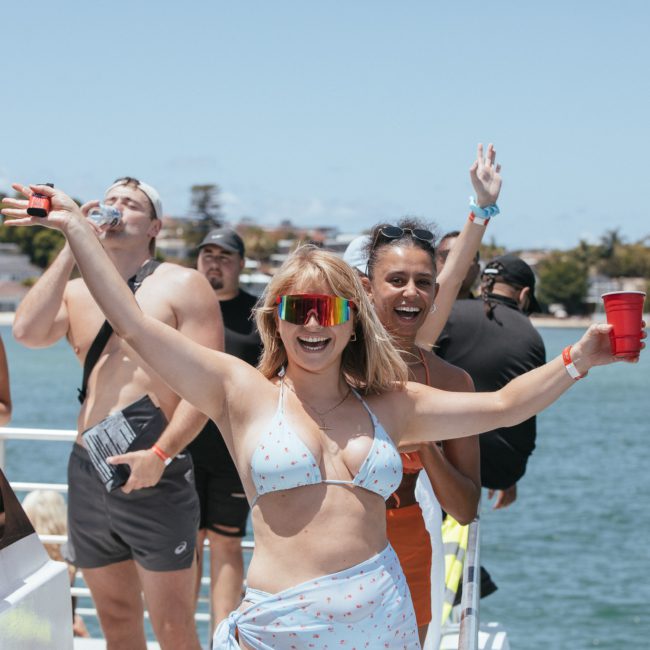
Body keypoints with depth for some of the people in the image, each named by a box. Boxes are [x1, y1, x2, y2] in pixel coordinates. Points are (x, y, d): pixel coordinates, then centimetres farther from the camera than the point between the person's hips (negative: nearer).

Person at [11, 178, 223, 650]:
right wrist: (72, 248, -8)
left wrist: (161, 454, -20)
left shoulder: (181, 286, -1)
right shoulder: (76, 290, 12)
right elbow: (28, 332, -9)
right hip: (89, 470, 5)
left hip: (155, 475, -5)